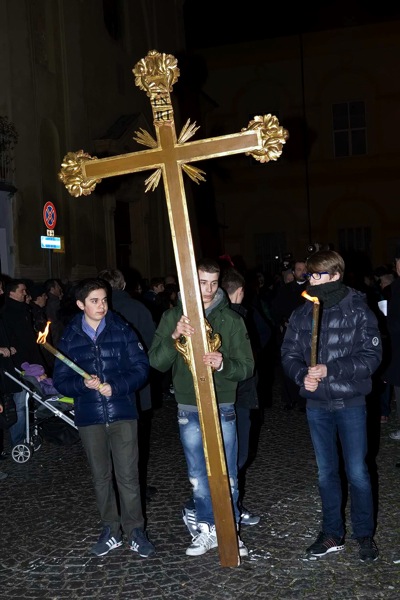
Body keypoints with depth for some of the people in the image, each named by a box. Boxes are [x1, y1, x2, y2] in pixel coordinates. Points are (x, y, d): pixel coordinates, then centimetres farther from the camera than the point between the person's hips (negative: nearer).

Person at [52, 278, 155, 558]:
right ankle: (111, 530, 26)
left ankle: (136, 530, 13)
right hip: (89, 417, 2)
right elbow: (60, 380, 2)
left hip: (122, 413, -2)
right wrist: (83, 384, -17)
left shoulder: (122, 330, -1)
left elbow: (141, 367, -2)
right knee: (101, 476, 12)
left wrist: (115, 386, -16)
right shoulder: (69, 338, 2)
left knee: (128, 474, -1)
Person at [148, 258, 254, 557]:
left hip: (223, 408, -1)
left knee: (227, 474, 6)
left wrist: (223, 364, -25)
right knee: (198, 475, 12)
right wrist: (174, 336, -25)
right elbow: (157, 362, -7)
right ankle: (207, 529, 27)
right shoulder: (173, 316, 0)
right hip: (189, 409, 1)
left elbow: (247, 366, -4)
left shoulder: (231, 319, -2)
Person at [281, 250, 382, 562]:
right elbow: (289, 354, 4)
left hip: (350, 403, -3)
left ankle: (365, 535, 24)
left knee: (357, 472, 4)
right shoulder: (302, 313, 2)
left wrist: (330, 369, -21)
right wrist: (302, 375, -16)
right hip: (316, 404, 4)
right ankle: (333, 534, 28)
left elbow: (372, 356, -12)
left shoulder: (358, 310, -8)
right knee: (326, 472, 14)